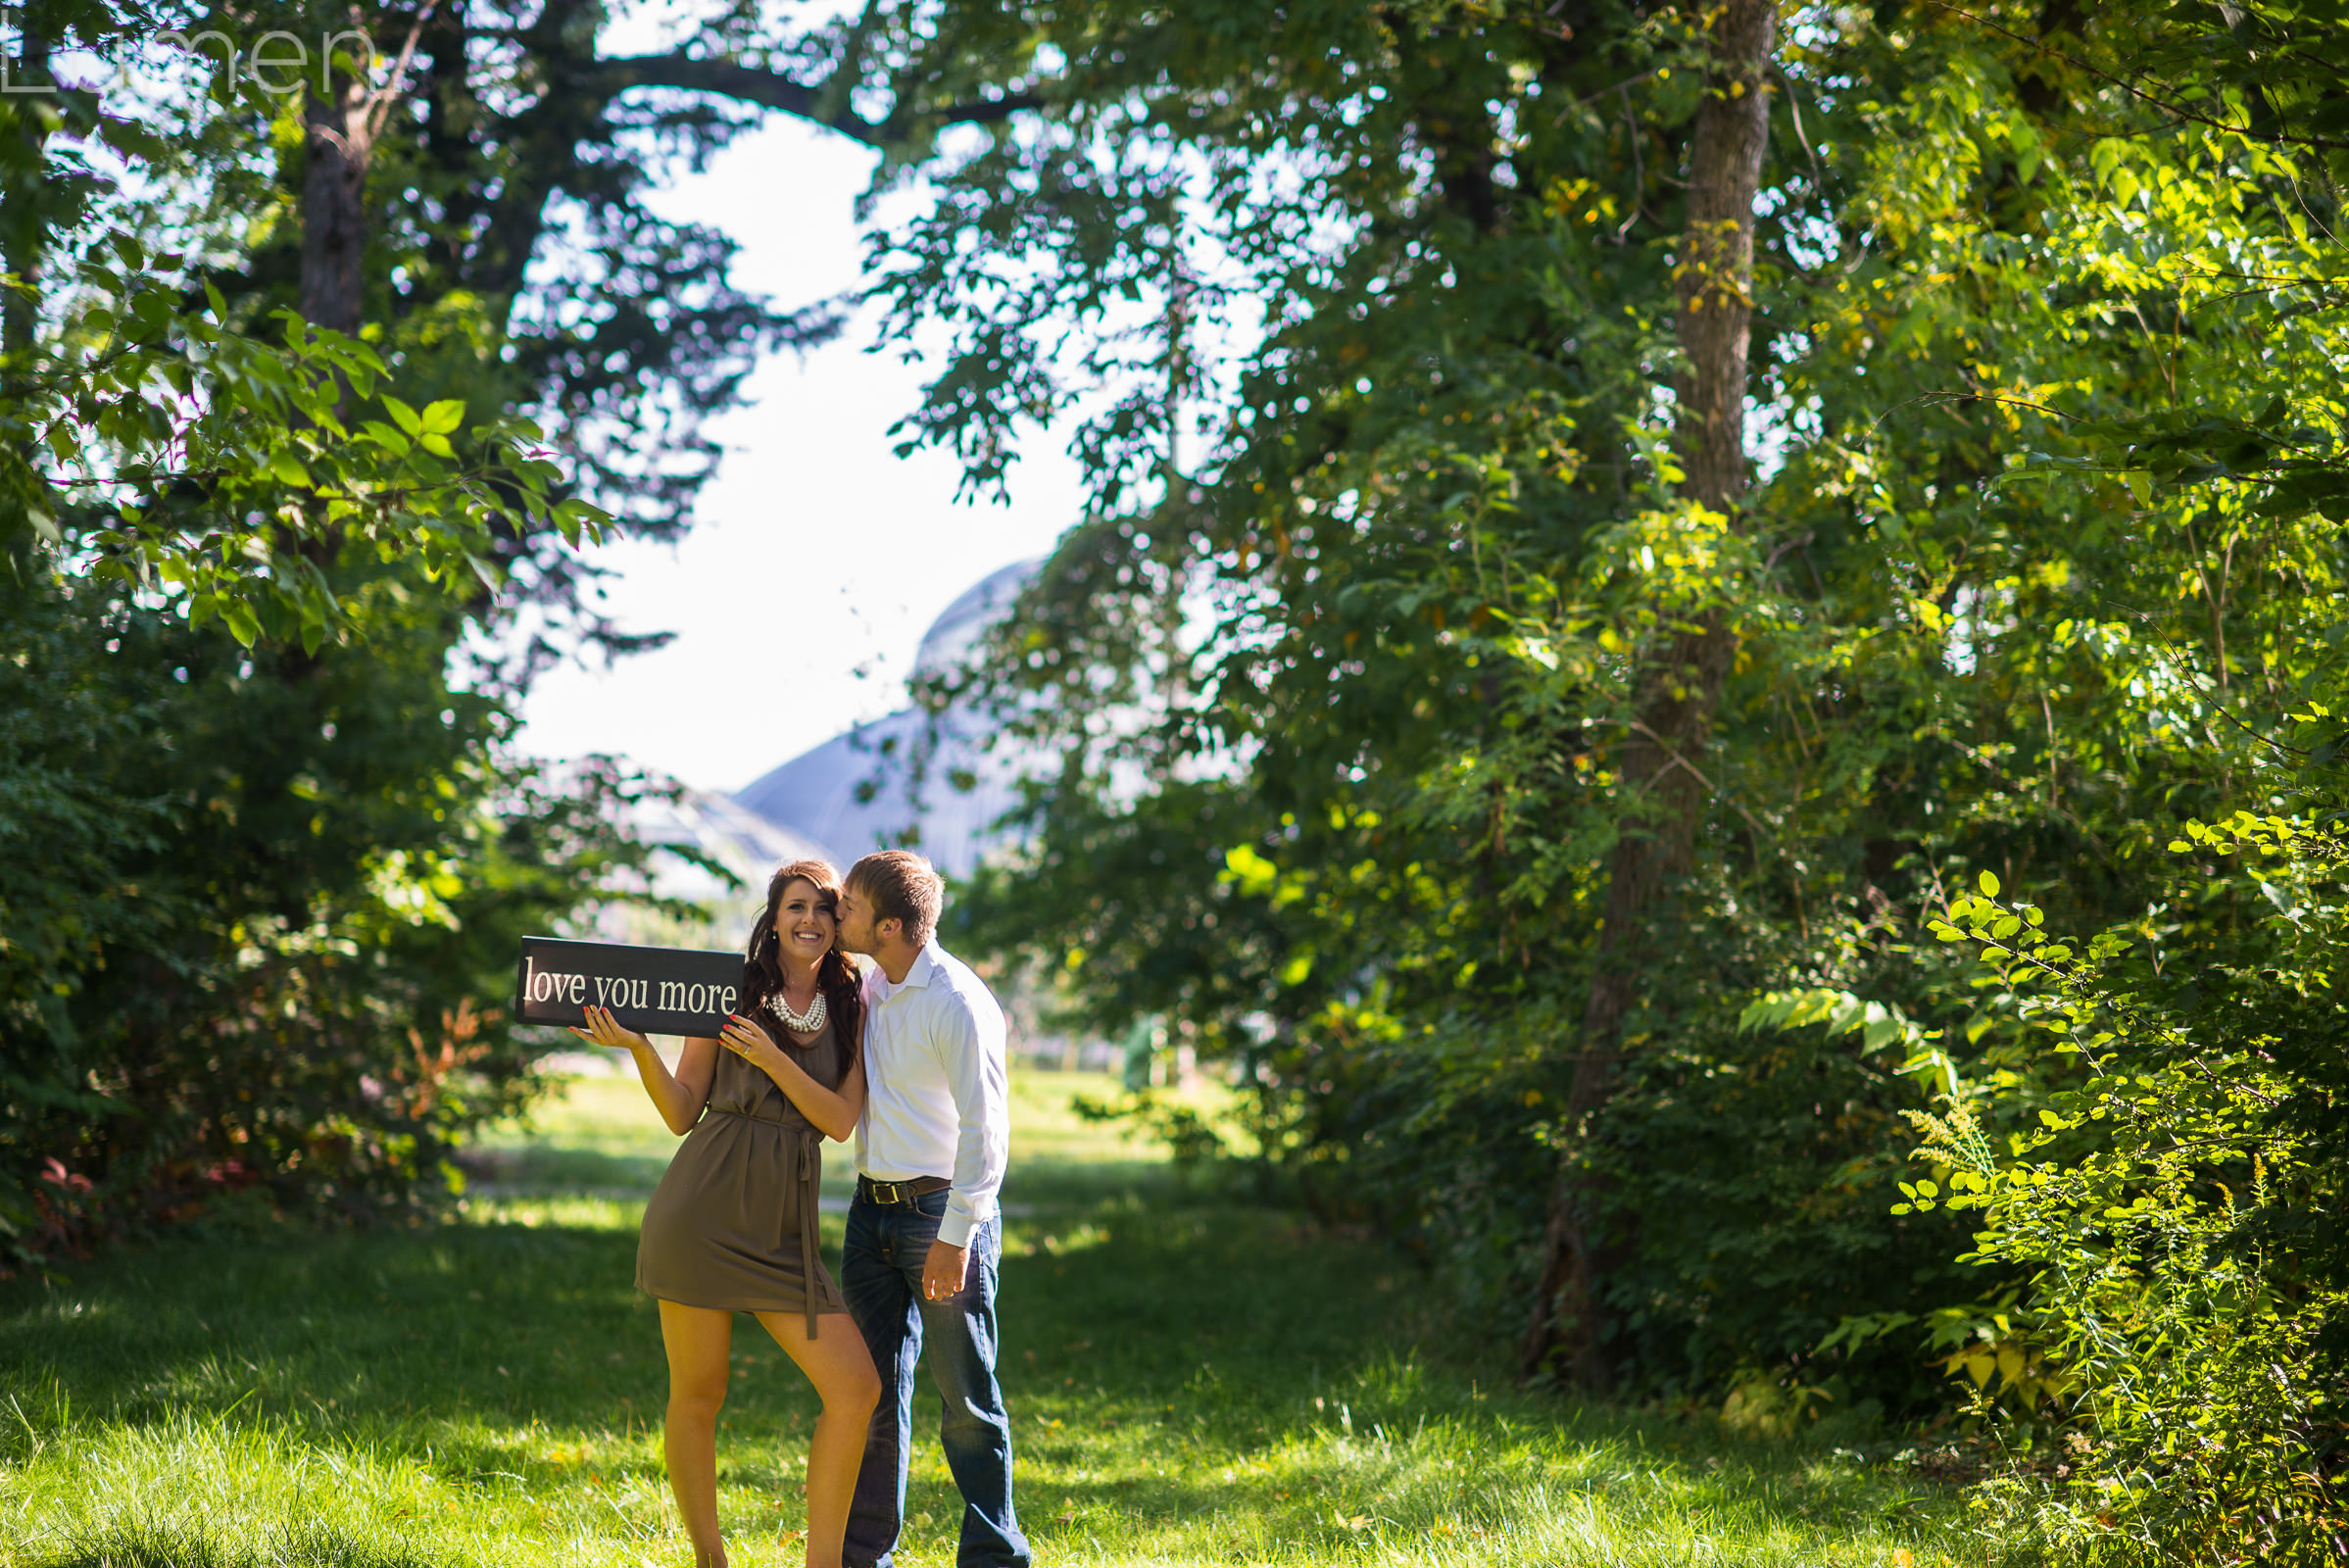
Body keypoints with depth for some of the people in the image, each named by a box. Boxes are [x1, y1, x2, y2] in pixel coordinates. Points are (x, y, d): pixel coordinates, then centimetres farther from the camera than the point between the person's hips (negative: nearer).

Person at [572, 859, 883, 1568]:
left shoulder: (851, 1011, 11)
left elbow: (842, 1121, 0)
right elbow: (682, 1114, 4)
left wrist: (774, 1060, -12)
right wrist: (639, 1048, -12)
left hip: (784, 1229, 3)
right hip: (704, 1209, -3)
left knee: (856, 1389, -6)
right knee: (696, 1395, 2)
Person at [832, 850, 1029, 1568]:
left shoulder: (958, 1003, -15)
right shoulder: (869, 990, 11)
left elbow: (985, 1129, -18)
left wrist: (955, 1235, -21)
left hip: (942, 1211, -7)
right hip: (873, 1207, 7)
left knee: (967, 1396, 0)